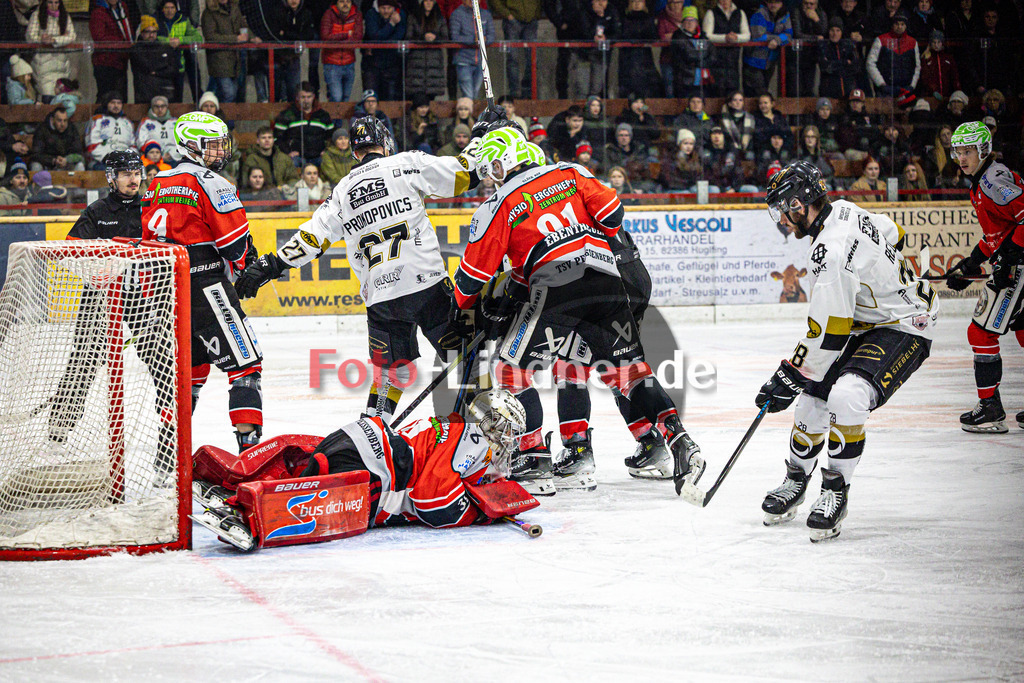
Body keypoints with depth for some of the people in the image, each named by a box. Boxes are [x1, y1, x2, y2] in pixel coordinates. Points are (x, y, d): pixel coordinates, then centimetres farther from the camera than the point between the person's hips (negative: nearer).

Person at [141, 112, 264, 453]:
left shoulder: (159, 184, 13)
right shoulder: (212, 184, -11)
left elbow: (149, 236, 18)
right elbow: (236, 244, -12)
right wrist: (250, 265, 8)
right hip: (206, 290, -8)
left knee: (191, 366, 20)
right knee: (245, 363, -5)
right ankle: (250, 443, -14)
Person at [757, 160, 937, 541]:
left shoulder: (831, 251, -31)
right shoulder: (843, 211, -2)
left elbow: (827, 334, -29)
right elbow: (893, 234, 18)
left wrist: (788, 379, -20)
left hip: (902, 330, -10)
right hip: (863, 323, 10)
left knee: (847, 397, -31)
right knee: (814, 397, 5)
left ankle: (836, 491, -16)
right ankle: (796, 481, 25)